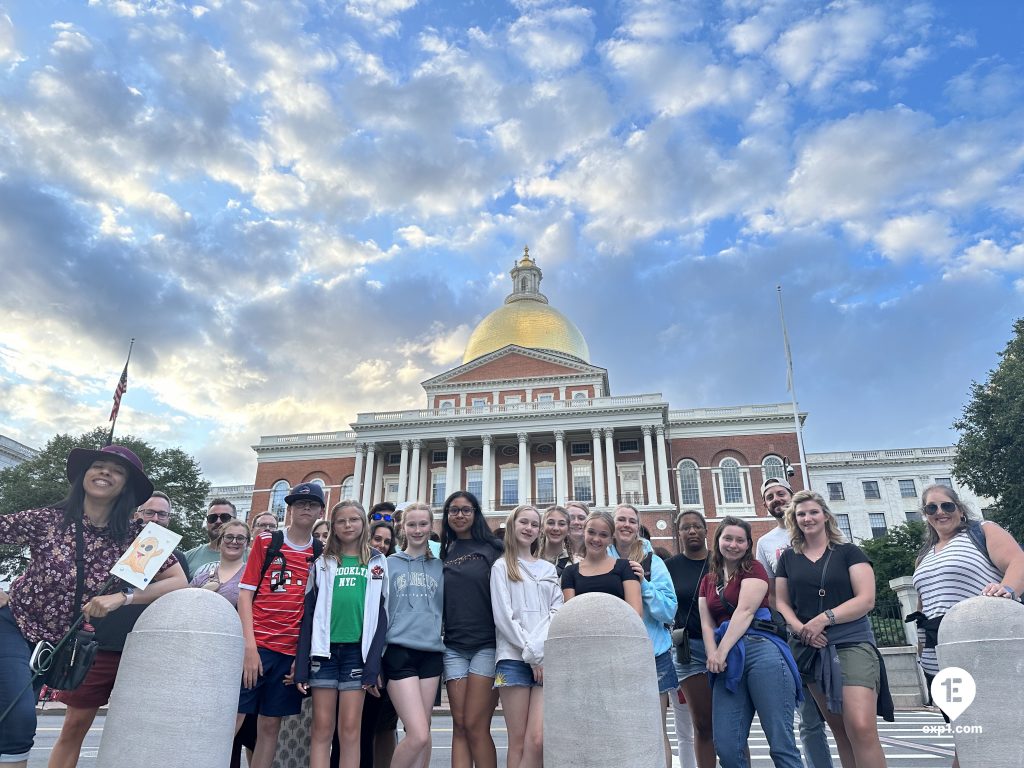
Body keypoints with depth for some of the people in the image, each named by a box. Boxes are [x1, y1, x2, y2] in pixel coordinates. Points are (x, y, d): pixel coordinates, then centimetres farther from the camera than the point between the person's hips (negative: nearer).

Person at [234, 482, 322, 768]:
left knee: (270, 726, 10)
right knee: (231, 720, -3)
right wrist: (249, 646, -10)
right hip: (256, 646, -2)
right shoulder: (266, 541, 2)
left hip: (292, 652, 2)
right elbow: (245, 594, -1)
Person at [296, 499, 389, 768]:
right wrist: (301, 665, 0)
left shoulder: (377, 562, 7)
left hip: (358, 651, -1)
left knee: (349, 731, -1)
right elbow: (309, 615, 8)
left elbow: (381, 615, 3)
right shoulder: (322, 564, 10)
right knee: (322, 730, 1)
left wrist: (374, 664, -5)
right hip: (325, 651, 1)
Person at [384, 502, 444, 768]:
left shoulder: (439, 567, 12)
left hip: (431, 653, 3)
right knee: (418, 734, -12)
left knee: (422, 733, 6)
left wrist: (447, 648, 10)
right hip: (400, 652, -3)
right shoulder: (390, 564, 6)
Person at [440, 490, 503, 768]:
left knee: (475, 725, -6)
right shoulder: (445, 554, 12)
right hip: (453, 647, 4)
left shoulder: (493, 549, 0)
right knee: (460, 725, 3)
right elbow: (438, 602, 17)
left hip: (487, 644, -3)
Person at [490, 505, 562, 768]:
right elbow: (503, 616, -2)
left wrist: (545, 649, -6)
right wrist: (532, 653, -8)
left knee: (538, 740, -10)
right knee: (518, 742, -2)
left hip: (549, 659, 3)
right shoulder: (502, 566, 8)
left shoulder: (549, 569, 20)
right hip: (515, 659, -2)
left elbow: (557, 613, 11)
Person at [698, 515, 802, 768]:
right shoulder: (708, 580, 23)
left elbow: (744, 612, -6)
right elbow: (707, 624, 13)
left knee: (781, 742, -7)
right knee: (726, 746, -2)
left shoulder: (753, 569, 6)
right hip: (728, 659, 5)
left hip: (761, 650, -5)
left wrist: (721, 652, -10)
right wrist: (713, 656, -5)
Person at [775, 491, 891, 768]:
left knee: (862, 728, -18)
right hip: (811, 649, 4)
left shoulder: (849, 552, 4)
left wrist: (825, 618, -16)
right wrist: (799, 627, -9)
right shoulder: (788, 558, 13)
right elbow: (781, 602, 12)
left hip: (852, 644, -3)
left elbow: (866, 599, -5)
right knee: (840, 731, 8)